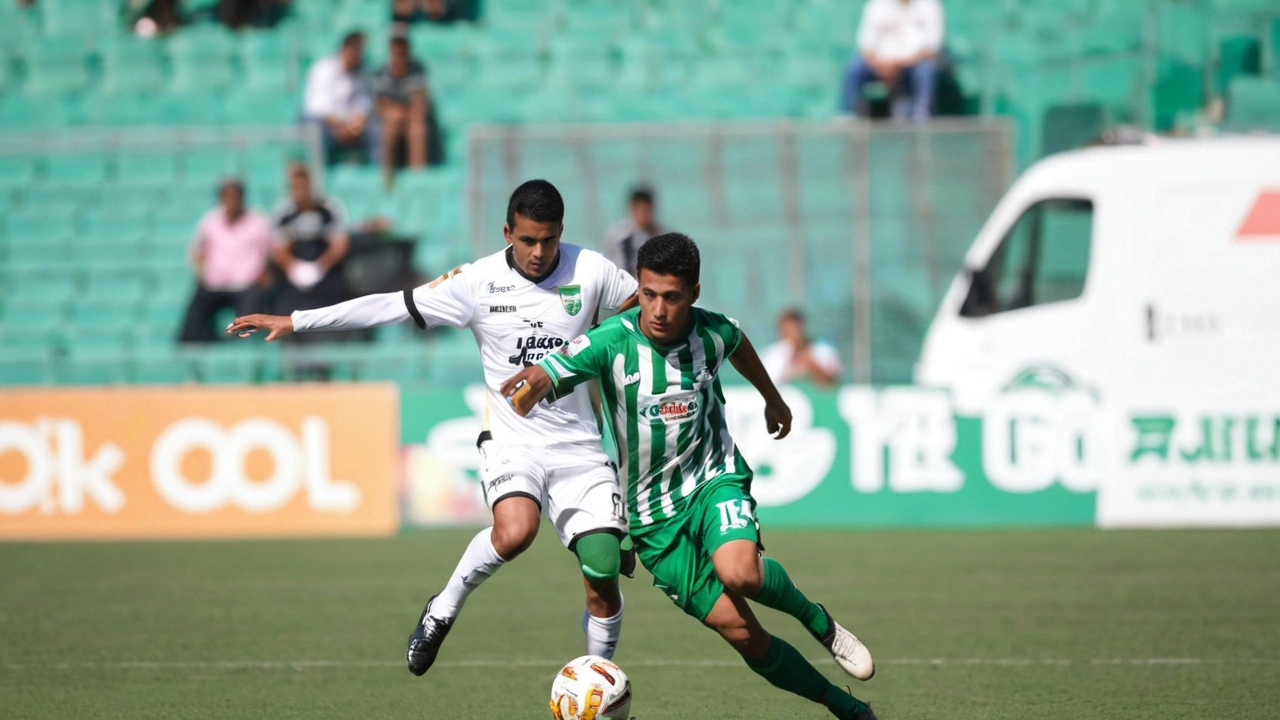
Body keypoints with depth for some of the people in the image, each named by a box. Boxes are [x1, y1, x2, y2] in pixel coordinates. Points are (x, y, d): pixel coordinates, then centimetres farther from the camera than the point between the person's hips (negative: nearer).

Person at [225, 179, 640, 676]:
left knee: (603, 576, -8)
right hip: (513, 443, -2)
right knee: (514, 531, -33)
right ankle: (443, 610, -6)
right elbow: (390, 306, -3)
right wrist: (293, 322, -3)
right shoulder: (477, 282, -6)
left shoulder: (590, 271, -3)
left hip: (580, 448, 2)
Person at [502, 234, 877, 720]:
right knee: (739, 631, -5)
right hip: (654, 513, 0)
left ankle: (816, 620, -2)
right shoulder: (612, 343, -17)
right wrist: (525, 392, -48)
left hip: (713, 479, 0)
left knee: (739, 572, -33)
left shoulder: (711, 332, -8)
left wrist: (772, 398, 34)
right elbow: (537, 381, -24)